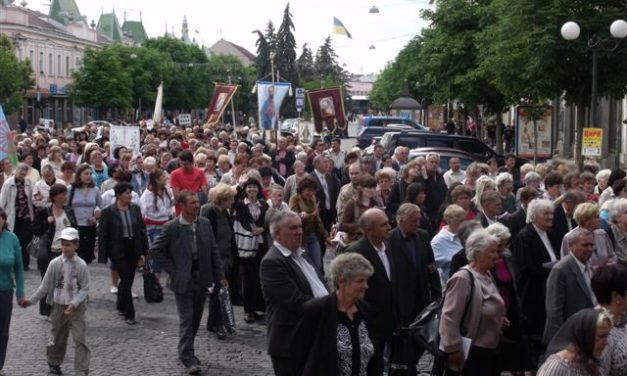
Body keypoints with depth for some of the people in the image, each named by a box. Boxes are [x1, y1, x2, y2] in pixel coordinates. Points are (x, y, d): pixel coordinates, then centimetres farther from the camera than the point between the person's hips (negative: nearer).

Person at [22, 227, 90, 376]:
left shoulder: (81, 265, -11)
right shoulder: (55, 263, -6)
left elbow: (84, 289, -9)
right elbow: (45, 286, 3)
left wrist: (74, 304, -21)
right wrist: (31, 300, 0)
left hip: (76, 307, -2)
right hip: (59, 305, 3)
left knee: (80, 340, -7)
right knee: (57, 338, 17)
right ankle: (54, 364, 39)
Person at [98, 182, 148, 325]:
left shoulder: (135, 209, 3)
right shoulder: (109, 211, -8)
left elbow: (142, 230, 8)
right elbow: (103, 234, -5)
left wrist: (142, 252, 4)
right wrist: (103, 257, -8)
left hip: (133, 249, 5)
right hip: (118, 250, -5)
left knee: (128, 280, 13)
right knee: (126, 279, -9)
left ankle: (121, 306, 35)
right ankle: (129, 314, -2)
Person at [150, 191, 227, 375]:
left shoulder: (205, 223, 2)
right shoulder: (172, 227, -11)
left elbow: (214, 251, 6)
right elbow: (155, 250, -4)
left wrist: (220, 276, 3)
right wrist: (172, 270, -7)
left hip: (202, 279, 5)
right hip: (183, 281, -4)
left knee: (195, 318, 14)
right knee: (186, 320, -5)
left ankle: (185, 350, 30)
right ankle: (188, 358, 2)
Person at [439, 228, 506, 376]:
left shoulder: (487, 275, 9)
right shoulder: (463, 279, -19)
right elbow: (449, 318, -22)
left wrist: (499, 320, 9)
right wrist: (453, 349, -20)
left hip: (491, 350, 9)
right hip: (473, 353, -9)